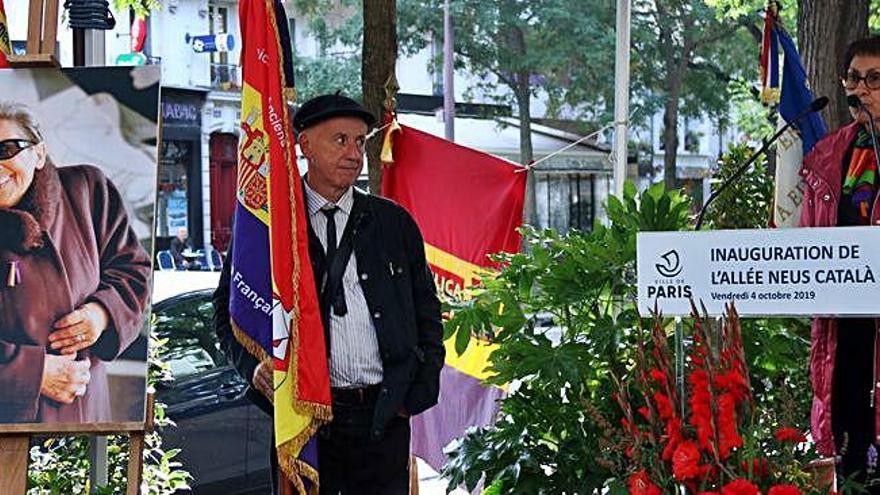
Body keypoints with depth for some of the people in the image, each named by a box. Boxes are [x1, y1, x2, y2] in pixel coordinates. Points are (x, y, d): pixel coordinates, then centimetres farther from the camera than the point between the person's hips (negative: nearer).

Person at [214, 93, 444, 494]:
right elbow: (229, 307, 8)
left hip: (384, 416, 2)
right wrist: (254, 365, -9)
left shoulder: (394, 223, 11)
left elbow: (426, 311, 15)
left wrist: (418, 394, 5)